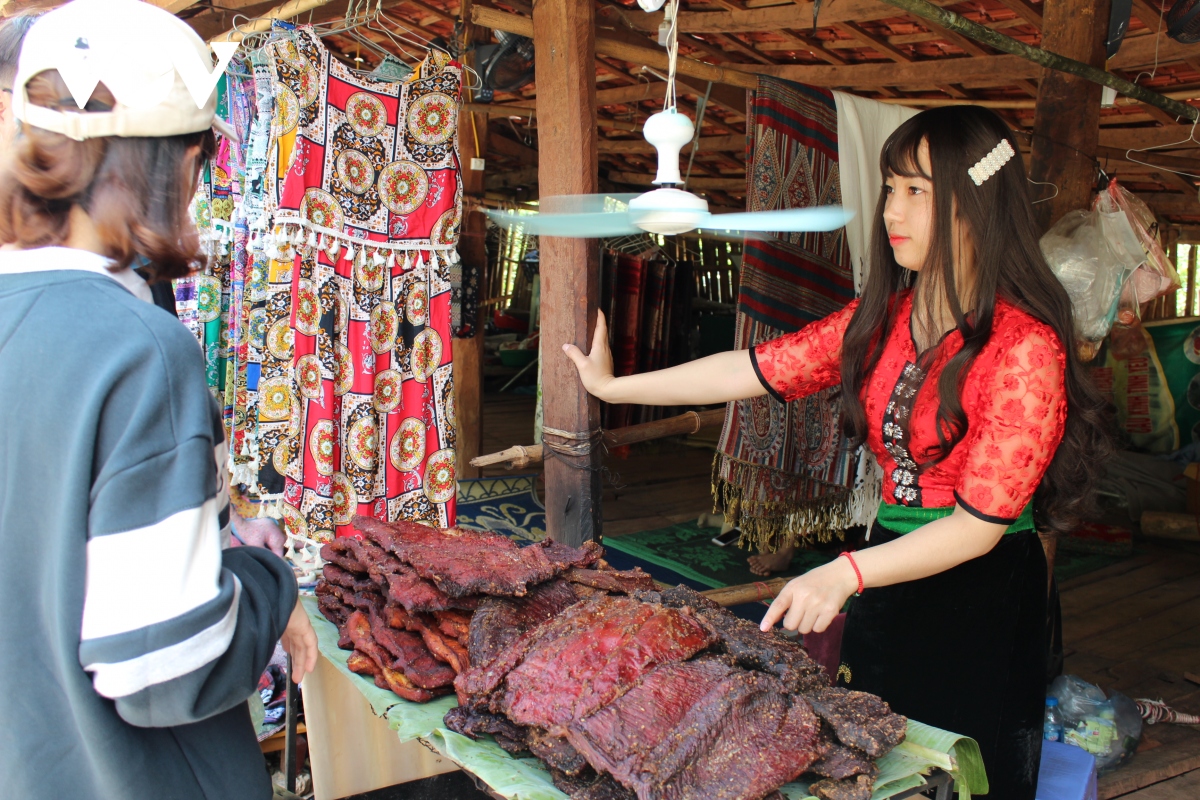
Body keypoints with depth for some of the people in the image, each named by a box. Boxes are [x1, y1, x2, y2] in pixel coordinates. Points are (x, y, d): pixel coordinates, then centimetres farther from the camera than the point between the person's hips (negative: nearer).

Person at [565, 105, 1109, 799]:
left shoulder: (1026, 348, -19)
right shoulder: (882, 319, 2)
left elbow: (981, 524, -21)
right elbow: (757, 368, 4)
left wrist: (847, 573, -32)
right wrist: (613, 386, 7)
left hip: (984, 597, -6)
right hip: (890, 576, 6)